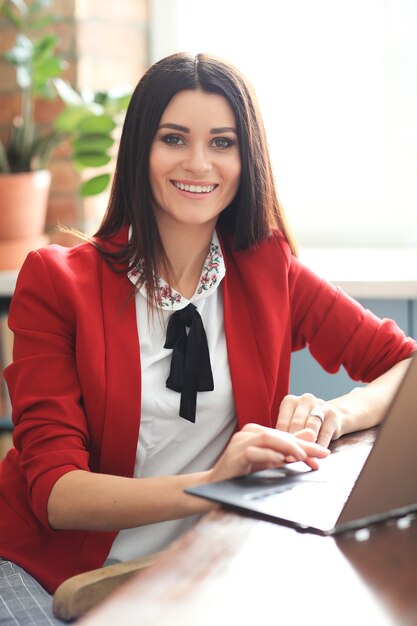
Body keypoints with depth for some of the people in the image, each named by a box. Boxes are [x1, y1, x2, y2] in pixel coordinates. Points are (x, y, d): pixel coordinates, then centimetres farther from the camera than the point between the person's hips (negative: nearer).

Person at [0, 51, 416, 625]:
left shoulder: (269, 272, 3)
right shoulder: (55, 283, -6)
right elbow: (55, 490, -14)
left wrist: (334, 414, -20)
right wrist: (210, 484, -31)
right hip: (47, 570, -3)